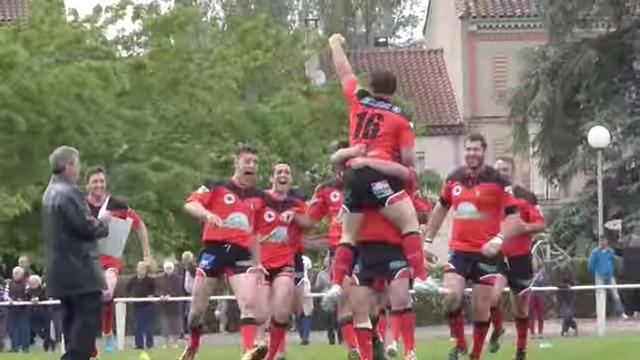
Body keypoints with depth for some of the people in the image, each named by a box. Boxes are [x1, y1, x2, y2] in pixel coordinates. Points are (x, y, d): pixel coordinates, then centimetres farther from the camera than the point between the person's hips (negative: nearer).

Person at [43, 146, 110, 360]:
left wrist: (96, 221, 13)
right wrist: (103, 221, -2)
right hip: (80, 271, -10)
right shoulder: (69, 193, -17)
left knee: (74, 326, 14)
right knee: (87, 325, -9)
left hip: (63, 272, 10)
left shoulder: (51, 193, 15)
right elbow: (86, 228, -20)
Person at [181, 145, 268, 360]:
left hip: (241, 254, 2)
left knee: (249, 303, -19)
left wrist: (259, 262, 16)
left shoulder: (259, 197, 14)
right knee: (198, 308, 5)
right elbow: (190, 204, -11)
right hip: (214, 250, -2)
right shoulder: (216, 187, 3)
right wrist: (207, 214, -31)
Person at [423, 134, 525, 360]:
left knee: (482, 307, 1)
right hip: (459, 250, 2)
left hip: (486, 252, -2)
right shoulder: (454, 179, 5)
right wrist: (428, 240, 19)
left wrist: (498, 239, -25)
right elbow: (441, 209, 21)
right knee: (451, 295, -18)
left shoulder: (498, 181, -7)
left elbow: (513, 217, -9)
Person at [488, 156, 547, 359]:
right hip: (496, 256, 0)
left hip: (520, 257, 0)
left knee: (521, 308, 9)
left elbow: (541, 225, -7)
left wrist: (520, 228, -23)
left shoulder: (525, 196, -3)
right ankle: (497, 330, 4)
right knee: (492, 296, -24)